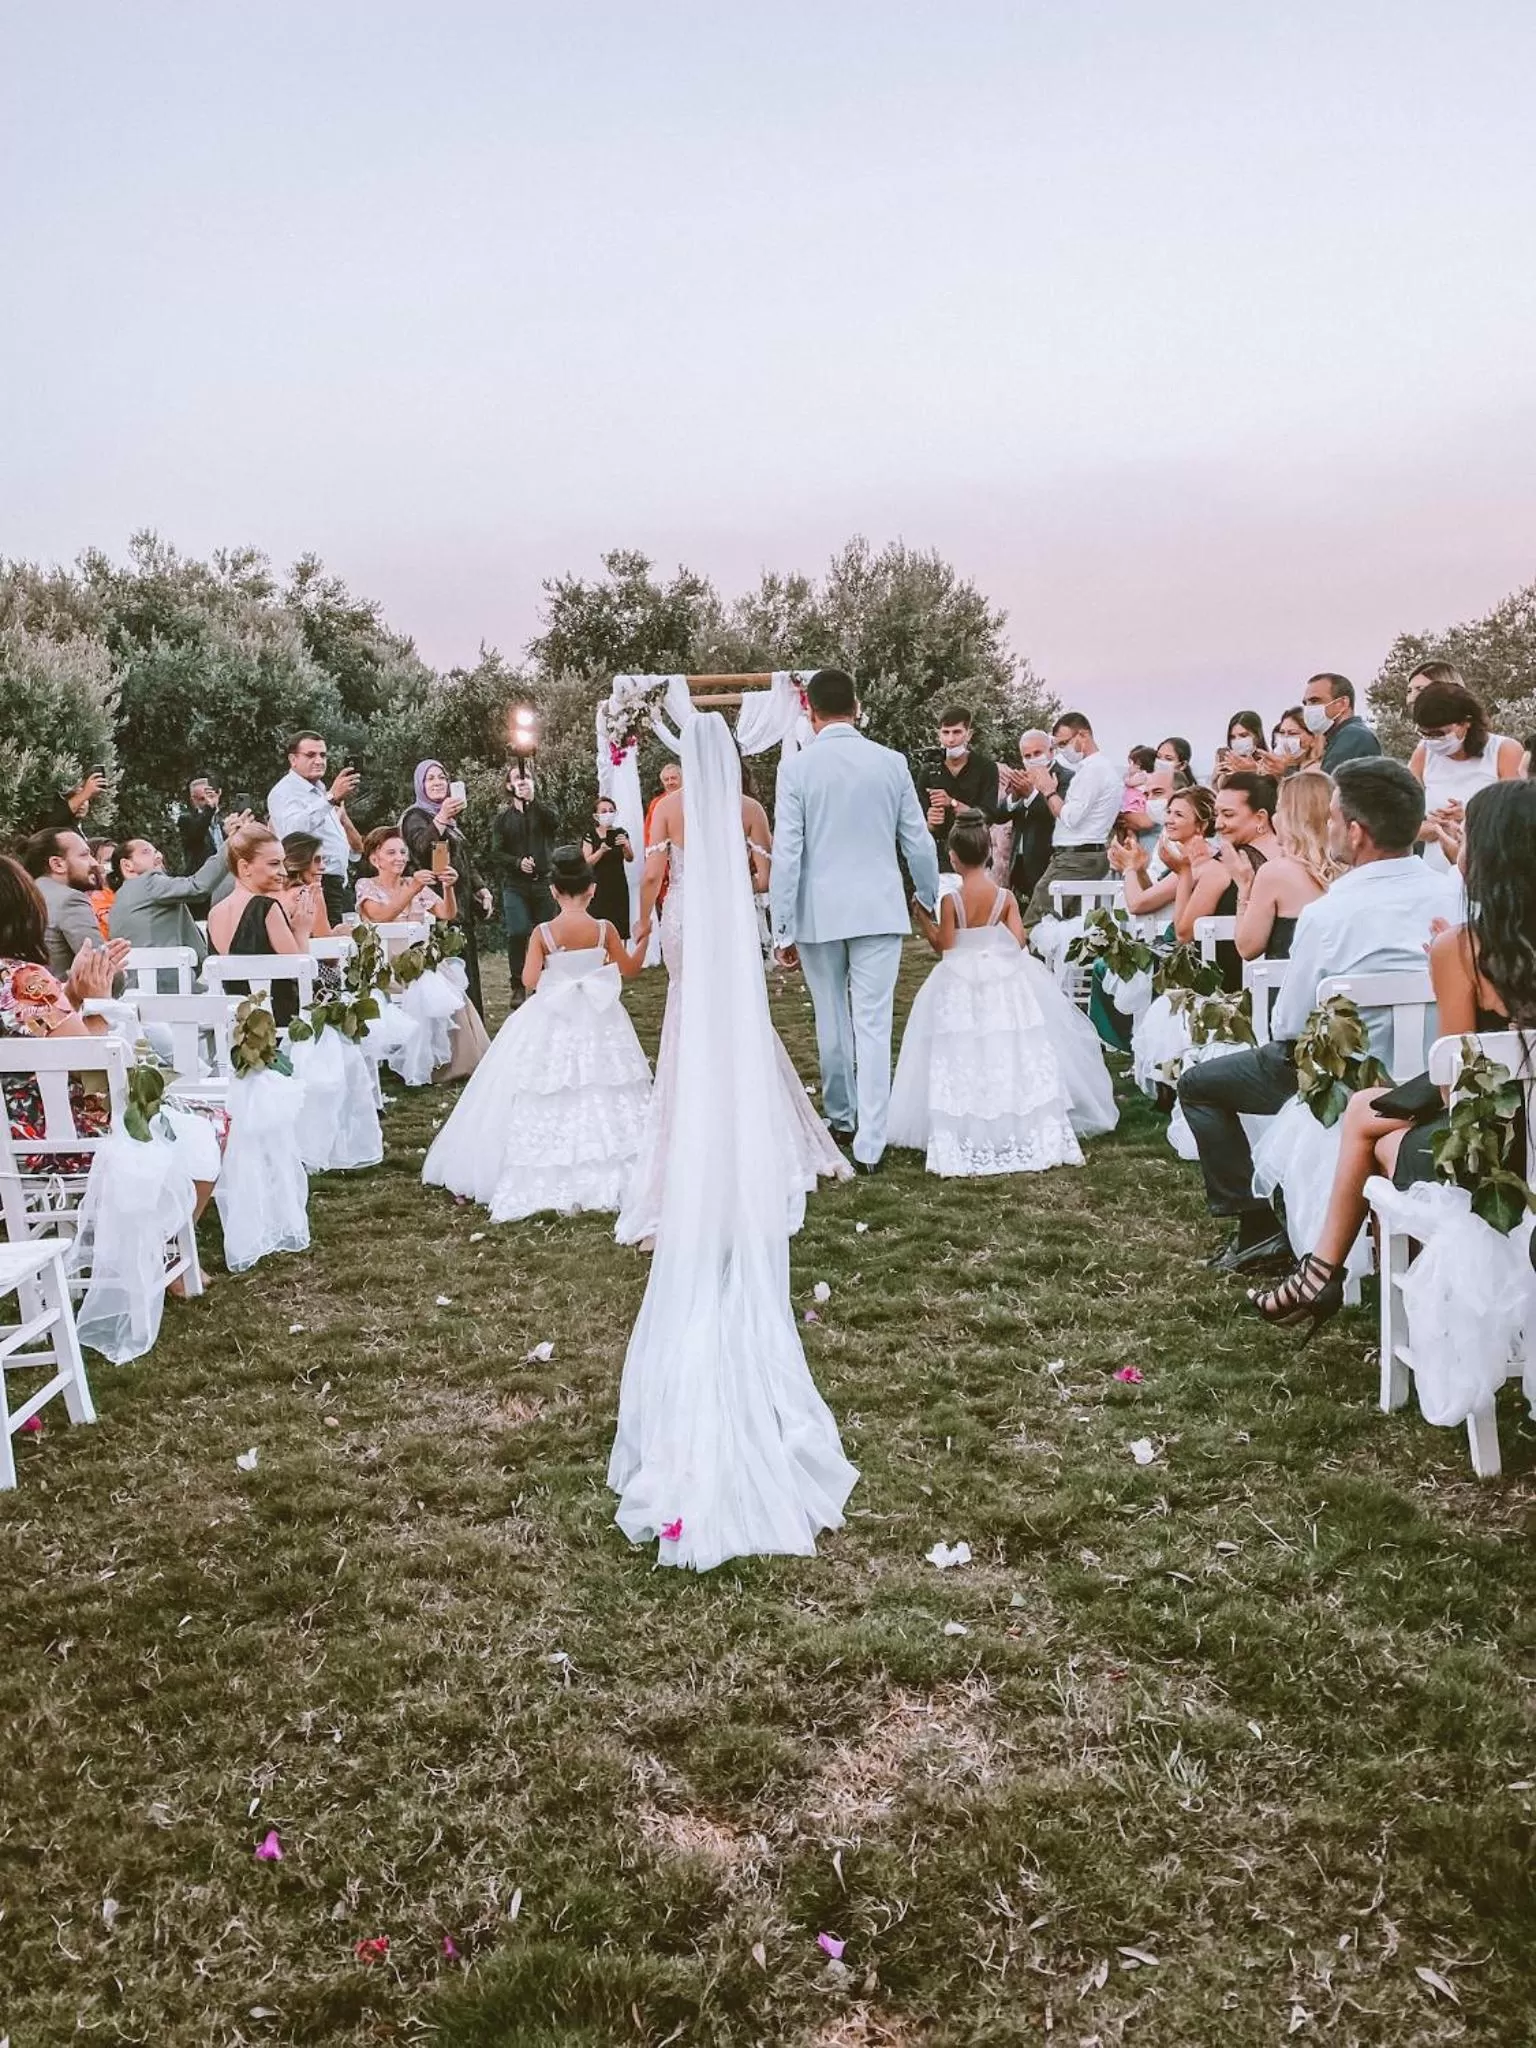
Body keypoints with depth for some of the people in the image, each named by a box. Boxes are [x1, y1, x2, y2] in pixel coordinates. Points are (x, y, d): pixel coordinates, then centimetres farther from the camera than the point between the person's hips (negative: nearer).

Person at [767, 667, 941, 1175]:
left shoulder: (796, 767, -7)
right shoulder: (890, 762, -1)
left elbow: (787, 854, -8)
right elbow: (918, 842, 4)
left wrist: (782, 930, -3)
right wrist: (930, 898, 22)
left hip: (819, 913, 0)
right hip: (879, 909, 0)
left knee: (832, 1021, 16)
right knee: (873, 1024, 0)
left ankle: (841, 1118, 33)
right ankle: (869, 1143, -3)